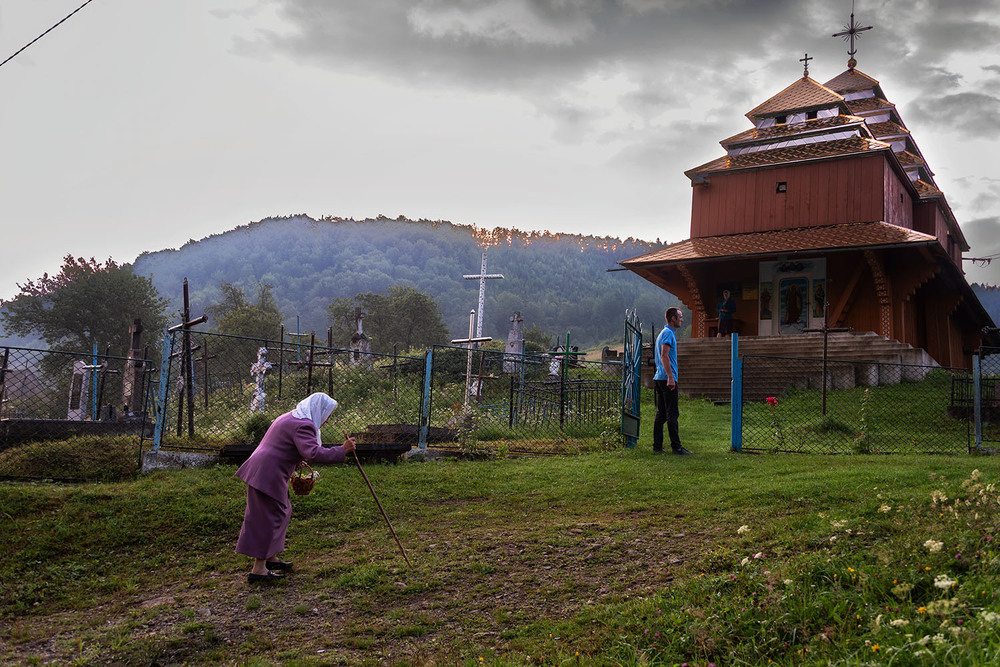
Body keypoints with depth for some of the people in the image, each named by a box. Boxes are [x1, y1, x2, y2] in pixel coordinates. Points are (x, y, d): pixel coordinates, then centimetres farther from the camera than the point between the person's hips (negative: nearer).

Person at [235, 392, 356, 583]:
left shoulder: (290, 418, 17)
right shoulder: (302, 426, -17)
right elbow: (314, 453, -31)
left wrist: (295, 462, 23)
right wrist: (342, 451, -26)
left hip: (260, 471, 10)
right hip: (268, 476, -10)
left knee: (281, 512, 19)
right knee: (269, 518, -5)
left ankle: (271, 557, 29)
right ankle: (258, 569, -1)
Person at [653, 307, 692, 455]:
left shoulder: (663, 333, 22)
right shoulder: (668, 333, -10)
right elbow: (664, 355, -20)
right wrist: (670, 377, -24)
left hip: (658, 378, 10)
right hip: (667, 378, -10)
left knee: (661, 414, 9)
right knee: (672, 414, -8)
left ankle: (657, 446, 9)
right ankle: (676, 447, -7)